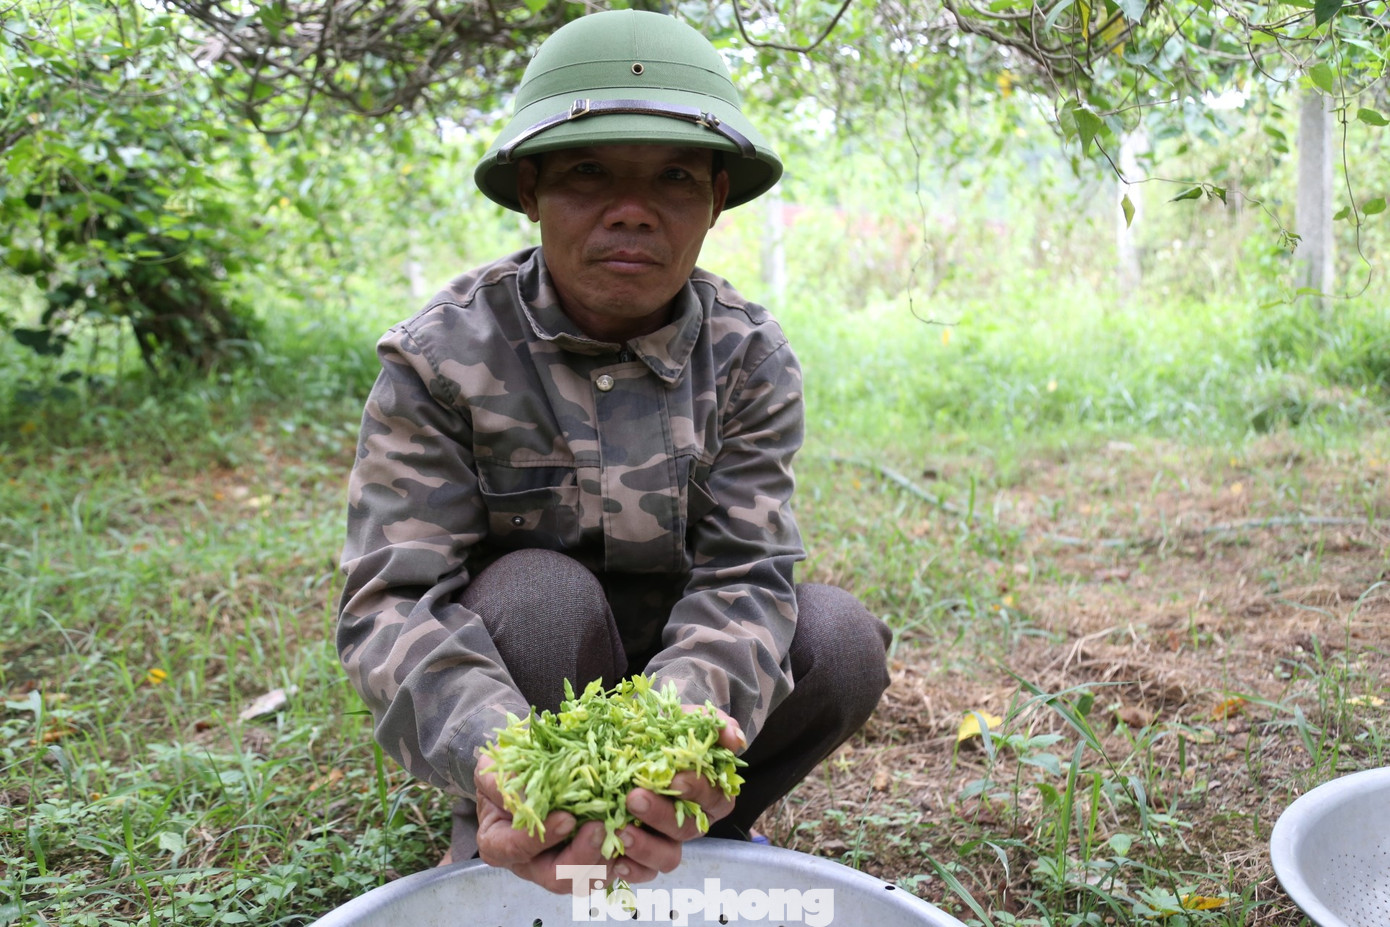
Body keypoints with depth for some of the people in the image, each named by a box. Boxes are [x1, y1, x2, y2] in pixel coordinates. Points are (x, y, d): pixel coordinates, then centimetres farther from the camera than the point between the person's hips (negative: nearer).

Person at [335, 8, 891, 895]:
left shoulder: (749, 357, -12)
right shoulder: (443, 355, -19)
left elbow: (743, 576, -22)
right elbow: (392, 599, -26)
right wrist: (493, 754, -48)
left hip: (678, 664, 2)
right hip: (509, 685, -2)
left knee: (840, 638, -23)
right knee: (538, 591, -33)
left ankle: (693, 823, 1)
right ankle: (493, 852, -8)